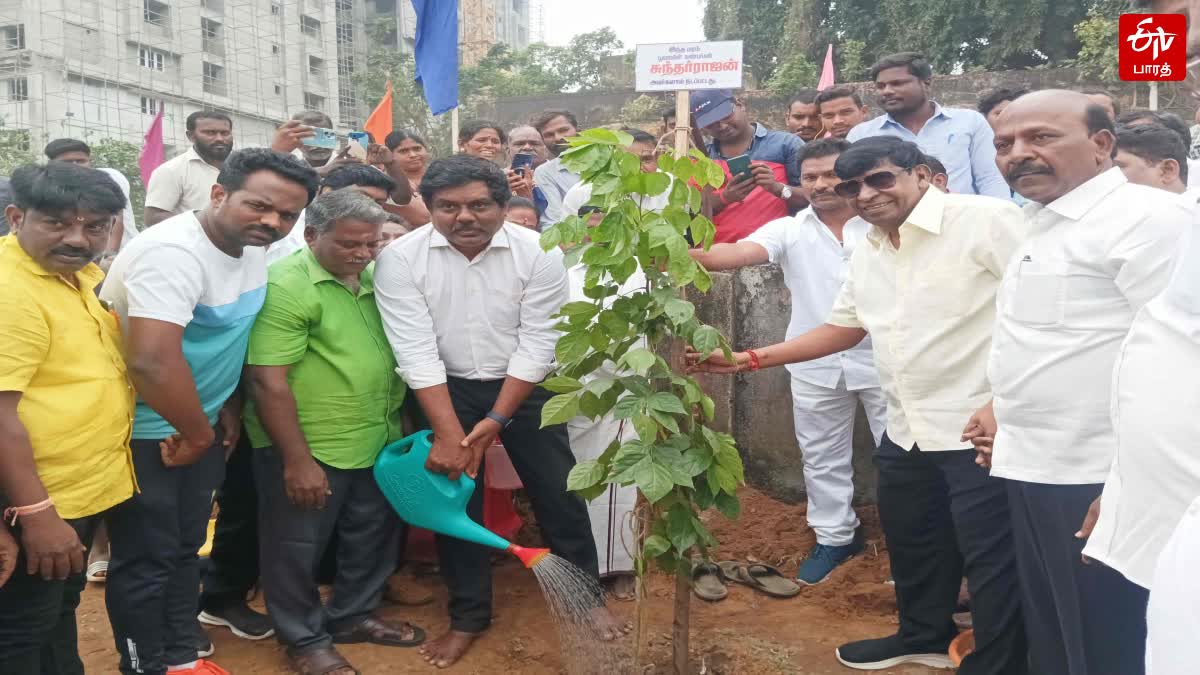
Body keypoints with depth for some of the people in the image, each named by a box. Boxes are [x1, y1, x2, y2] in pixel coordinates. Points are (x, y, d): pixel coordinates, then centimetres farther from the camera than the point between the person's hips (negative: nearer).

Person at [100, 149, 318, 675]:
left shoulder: (254, 247, 0)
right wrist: (198, 434, -22)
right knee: (146, 558, 5)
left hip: (198, 425, 8)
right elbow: (152, 361, -35)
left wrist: (229, 409, 10)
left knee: (185, 548, 20)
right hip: (143, 432, -8)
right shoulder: (174, 251, -27)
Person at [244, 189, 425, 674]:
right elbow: (268, 380, -22)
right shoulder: (286, 287, -19)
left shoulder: (375, 279, 4)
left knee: (373, 538, 21)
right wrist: (296, 459, -20)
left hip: (378, 443, 8)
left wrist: (402, 420, 13)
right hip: (309, 451, -7)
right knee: (297, 548, 11)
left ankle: (353, 616, 42)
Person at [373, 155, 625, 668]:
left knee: (559, 492, 5)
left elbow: (538, 345, -14)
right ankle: (468, 616, 25)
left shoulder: (539, 253, -15)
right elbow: (416, 352, -19)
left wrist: (496, 421, -18)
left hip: (524, 386, 0)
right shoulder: (400, 259, -16)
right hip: (443, 391, 0)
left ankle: (585, 596, 26)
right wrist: (449, 432, -23)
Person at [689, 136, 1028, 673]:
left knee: (992, 561, 3)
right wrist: (749, 359, 14)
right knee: (910, 545, 23)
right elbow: (844, 327, 21)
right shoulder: (867, 254, 13)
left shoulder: (986, 220, -13)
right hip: (907, 430, 9)